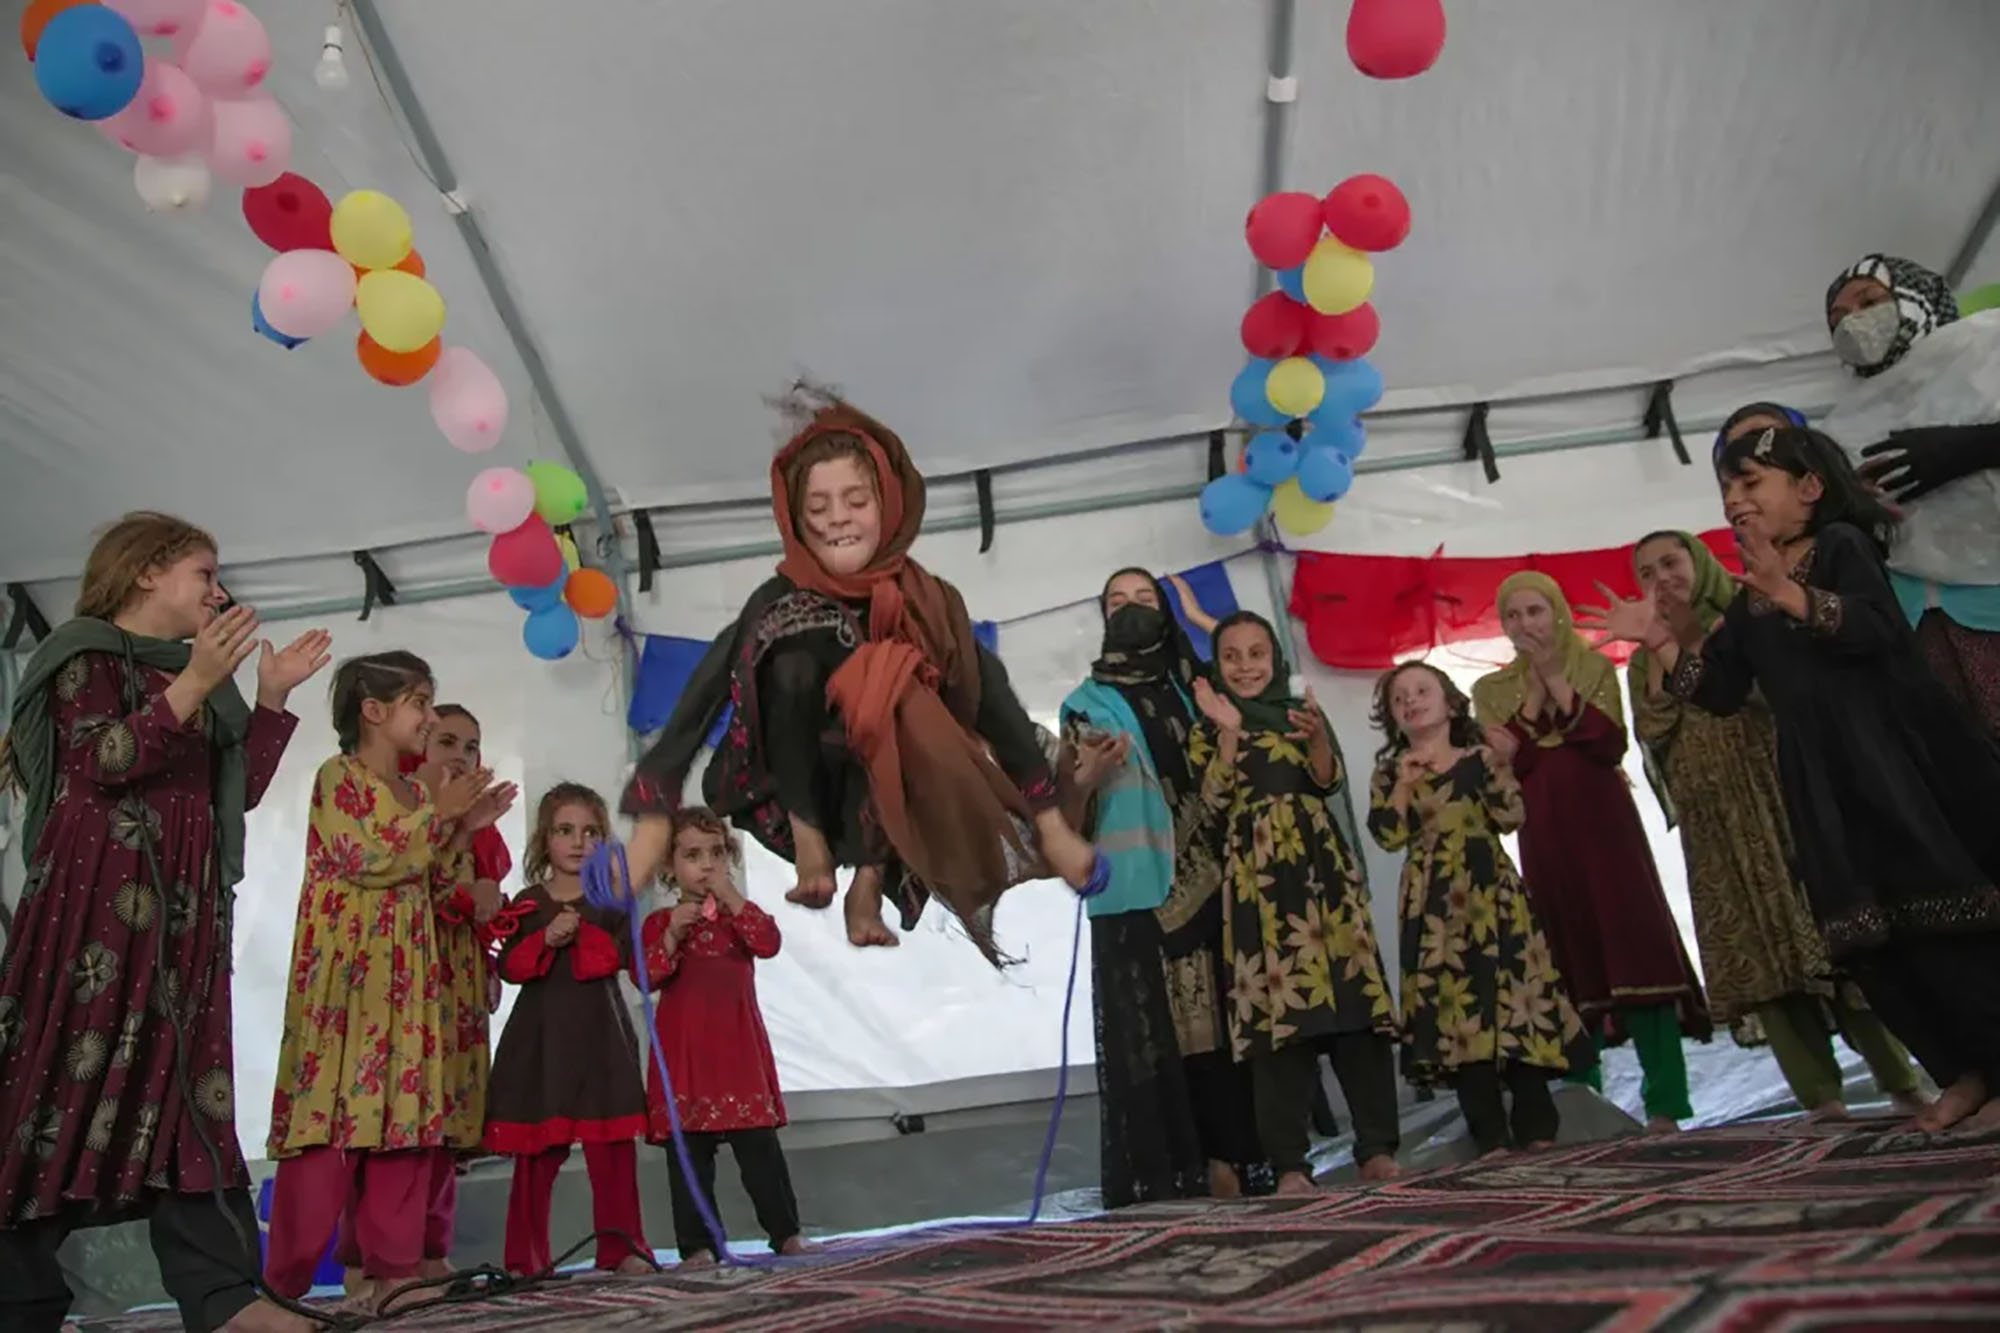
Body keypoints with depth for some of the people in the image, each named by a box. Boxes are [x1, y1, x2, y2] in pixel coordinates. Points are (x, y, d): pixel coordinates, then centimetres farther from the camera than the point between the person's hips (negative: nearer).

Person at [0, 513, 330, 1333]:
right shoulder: (87, 654, 0)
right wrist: (192, 687, -21)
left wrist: (273, 697, 9)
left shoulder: (198, 675, 21)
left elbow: (242, 790, 15)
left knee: (187, 1080, 1)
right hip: (98, 897, -7)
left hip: (183, 906, 7)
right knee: (72, 1071, -6)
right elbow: (101, 762, -15)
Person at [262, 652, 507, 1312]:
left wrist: (466, 829, 7)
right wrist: (438, 812, -10)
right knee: (331, 1112, -9)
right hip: (343, 968, -7)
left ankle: (392, 1268, 10)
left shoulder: (417, 795, 17)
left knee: (405, 1112, 4)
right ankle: (286, 1282, 0)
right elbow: (370, 860, -18)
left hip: (405, 973, 7)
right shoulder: (338, 776, -5)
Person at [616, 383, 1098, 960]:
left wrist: (1051, 825, -19)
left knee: (891, 675, -30)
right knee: (793, 662, -28)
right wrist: (654, 819, -31)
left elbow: (993, 701, -14)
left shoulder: (929, 602, -10)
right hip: (793, 797, -1)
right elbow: (703, 697, -21)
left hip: (894, 801, 1)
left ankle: (871, 877, -23)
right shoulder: (780, 604, -13)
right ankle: (809, 836, -13)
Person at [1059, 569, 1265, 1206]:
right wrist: (1086, 780, -17)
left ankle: (1230, 1158, 6)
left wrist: (1198, 615, 13)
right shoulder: (1089, 703, 8)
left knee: (1221, 1024, 1)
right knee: (1149, 1033, -7)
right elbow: (1069, 819, 3)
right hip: (1136, 890, -3)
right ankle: (1166, 1176, -5)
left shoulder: (1192, 686, 19)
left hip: (1206, 884, 4)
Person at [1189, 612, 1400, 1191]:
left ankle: (1377, 1147, 1)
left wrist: (1316, 738, -19)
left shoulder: (1302, 711, 15)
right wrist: (1228, 734, -13)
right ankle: (1289, 1163, -5)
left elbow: (1330, 782, 0)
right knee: (1275, 1008, -8)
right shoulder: (1207, 729, 11)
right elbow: (1215, 800, -4)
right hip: (1256, 873, -2)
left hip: (1320, 862, 2)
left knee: (1354, 995, -5)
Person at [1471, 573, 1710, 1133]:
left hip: (1603, 822, -1)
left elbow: (1612, 743, -9)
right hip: (1544, 836, 1)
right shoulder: (1492, 689, 9)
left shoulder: (1594, 667, 6)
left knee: (1635, 946, -7)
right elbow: (1503, 767, -6)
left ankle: (1664, 1103, -4)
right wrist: (1533, 687, -11)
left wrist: (1555, 680, -11)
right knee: (1572, 961, 2)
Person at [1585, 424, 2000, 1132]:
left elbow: (1879, 631, -19)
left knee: (1937, 902, -5)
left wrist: (1789, 593, -27)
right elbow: (1720, 692, 10)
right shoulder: (1747, 602, 14)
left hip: (1893, 751, -6)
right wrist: (1657, 641, 2)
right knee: (1871, 931, 6)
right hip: (1819, 774, 7)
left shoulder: (1841, 543, -3)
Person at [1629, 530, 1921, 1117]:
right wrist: (1660, 651, -7)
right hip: (1717, 824, 3)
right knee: (1757, 947, -2)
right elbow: (1653, 733, -2)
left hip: (1782, 797, -2)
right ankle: (1822, 1095, 1)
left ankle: (1899, 1078, 3)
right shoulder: (1646, 660, 13)